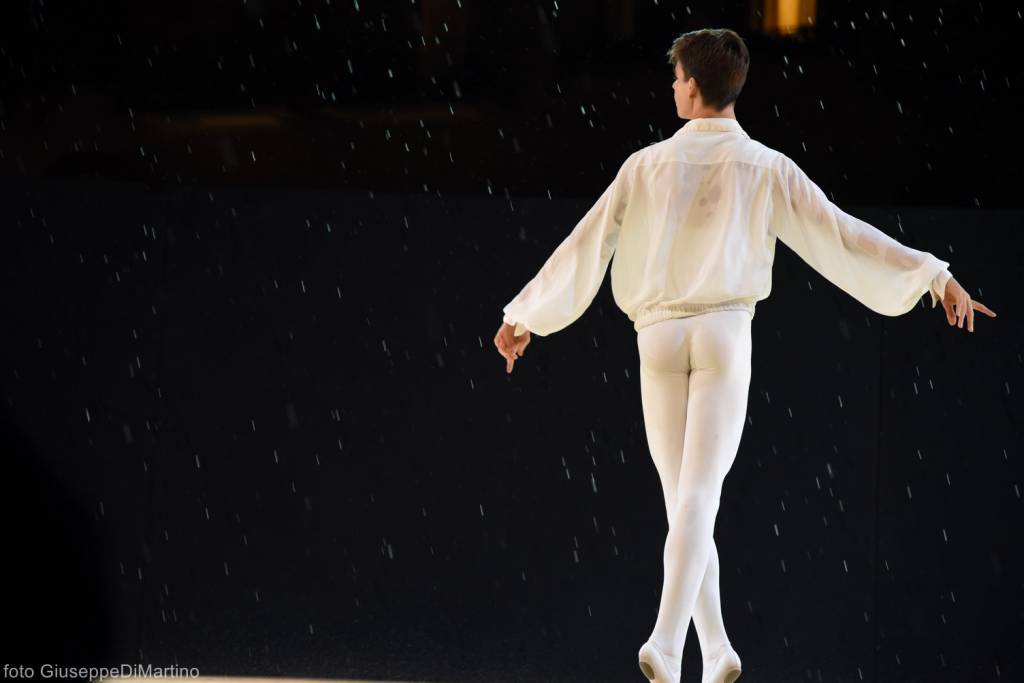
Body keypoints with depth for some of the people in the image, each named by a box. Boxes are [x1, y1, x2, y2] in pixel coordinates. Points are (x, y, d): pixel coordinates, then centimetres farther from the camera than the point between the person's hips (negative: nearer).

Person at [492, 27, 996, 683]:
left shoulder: (648, 165, 5)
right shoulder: (766, 168, 2)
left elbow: (585, 246, 10)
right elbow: (841, 236, 0)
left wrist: (526, 315, 20)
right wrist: (935, 277, 4)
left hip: (659, 336, 2)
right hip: (724, 333, -1)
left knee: (685, 501, 13)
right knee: (698, 500, -8)